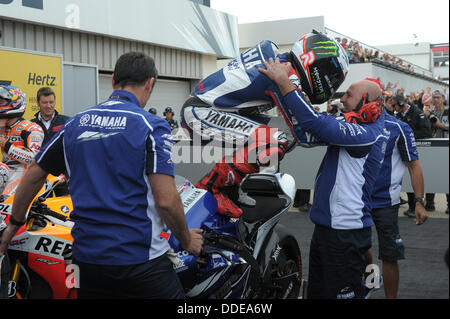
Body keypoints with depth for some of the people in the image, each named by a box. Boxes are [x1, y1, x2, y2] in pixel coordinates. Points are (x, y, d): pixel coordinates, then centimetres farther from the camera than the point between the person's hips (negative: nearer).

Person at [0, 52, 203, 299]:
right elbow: (166, 201, -18)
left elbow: (33, 175, 14)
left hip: (87, 254, 6)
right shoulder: (151, 126, -11)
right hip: (139, 259, -5)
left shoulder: (75, 124, 6)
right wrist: (187, 240, 0)